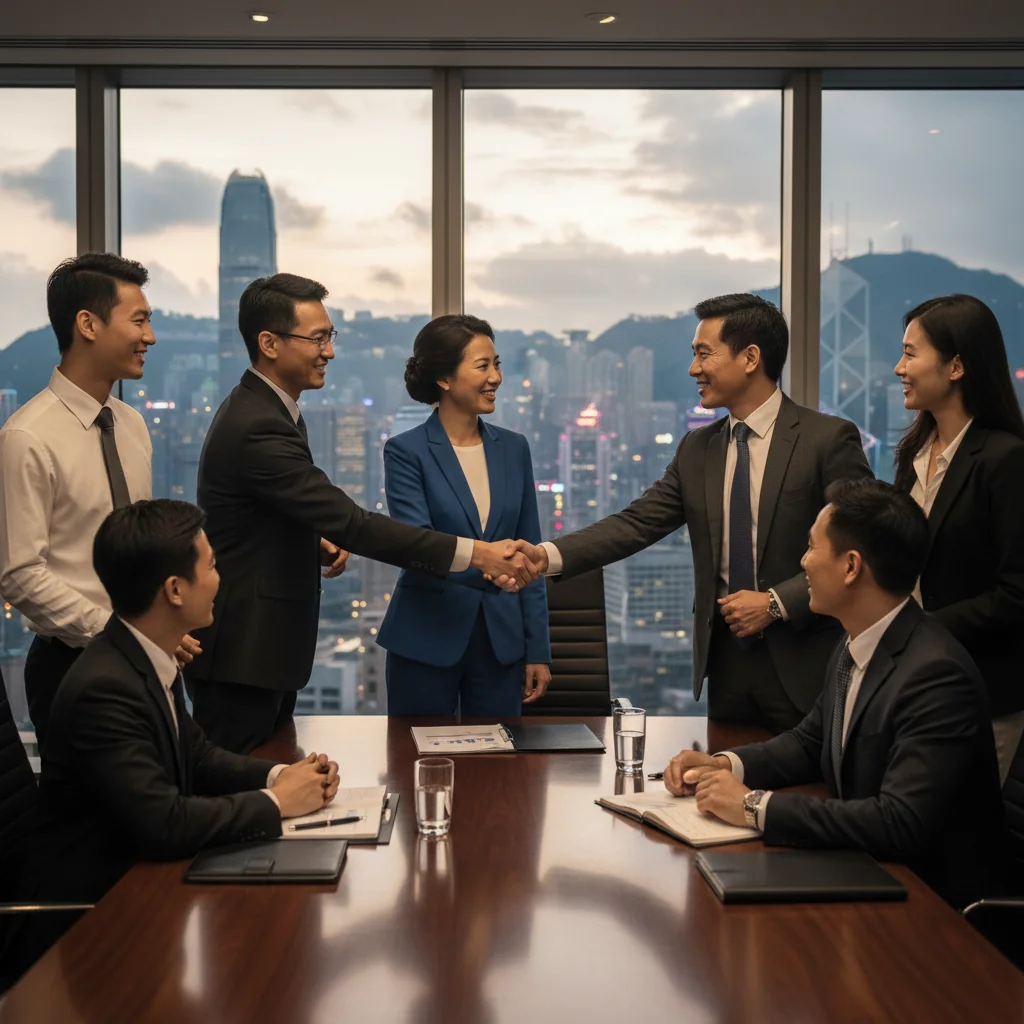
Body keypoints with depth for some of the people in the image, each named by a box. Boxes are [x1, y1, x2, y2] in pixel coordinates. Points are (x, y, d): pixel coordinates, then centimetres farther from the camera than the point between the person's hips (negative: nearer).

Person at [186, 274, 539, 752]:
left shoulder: (258, 409, 11)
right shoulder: (257, 428, -23)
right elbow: (351, 522, -28)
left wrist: (315, 545, 2)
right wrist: (475, 553, -28)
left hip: (265, 649, 10)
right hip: (241, 657, -10)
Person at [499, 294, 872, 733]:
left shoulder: (829, 439, -7)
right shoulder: (697, 449, 9)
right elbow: (637, 523, 2)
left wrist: (776, 602, -16)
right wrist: (548, 556, -11)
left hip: (804, 665, -4)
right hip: (727, 662, 5)